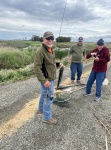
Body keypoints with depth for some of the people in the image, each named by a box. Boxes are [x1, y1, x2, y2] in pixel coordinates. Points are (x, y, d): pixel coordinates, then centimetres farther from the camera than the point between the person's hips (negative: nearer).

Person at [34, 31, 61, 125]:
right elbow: (37, 67, -24)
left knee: (44, 94, 23)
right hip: (46, 79, -9)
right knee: (49, 97, -1)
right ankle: (47, 118, 16)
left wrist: (57, 64, 5)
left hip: (50, 77, 10)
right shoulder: (41, 51, -21)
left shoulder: (50, 49, 9)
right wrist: (44, 80, -27)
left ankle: (41, 110, 43)